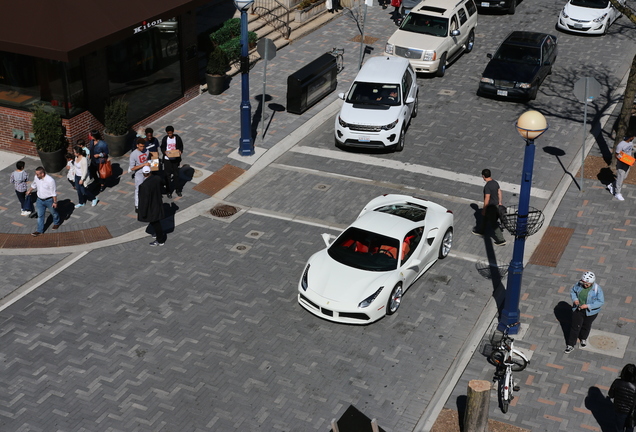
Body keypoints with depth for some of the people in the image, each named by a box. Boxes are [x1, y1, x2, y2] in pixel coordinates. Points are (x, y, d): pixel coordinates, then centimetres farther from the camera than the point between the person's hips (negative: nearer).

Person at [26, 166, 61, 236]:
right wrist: (29, 190, 28)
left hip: (49, 200, -5)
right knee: (40, 215, 10)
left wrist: (55, 202, -15)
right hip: (40, 200, 5)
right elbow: (34, 185, 13)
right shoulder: (36, 178, -11)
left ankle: (56, 223, 48)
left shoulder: (50, 180, -29)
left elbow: (54, 192, -20)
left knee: (54, 213, 20)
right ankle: (40, 231, 19)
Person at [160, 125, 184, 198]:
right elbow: (162, 148, 2)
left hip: (175, 159, 0)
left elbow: (181, 147, 3)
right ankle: (169, 191, 15)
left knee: (176, 174, 9)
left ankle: (178, 190, 23)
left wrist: (180, 151, -19)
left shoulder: (177, 138, -6)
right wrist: (164, 152, -19)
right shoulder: (164, 139, -6)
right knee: (168, 175, 5)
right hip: (167, 159, 0)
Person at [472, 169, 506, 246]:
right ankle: (480, 230, 48)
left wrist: (484, 210, -14)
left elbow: (487, 199, -24)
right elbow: (499, 193, 8)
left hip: (490, 207, -9)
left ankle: (501, 240, 7)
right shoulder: (496, 183, -2)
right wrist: (500, 202, 21)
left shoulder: (487, 186, -28)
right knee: (484, 218, 28)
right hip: (496, 205, 9)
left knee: (493, 224, 2)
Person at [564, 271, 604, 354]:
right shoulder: (579, 284, -16)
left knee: (586, 325, 21)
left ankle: (583, 338, 51)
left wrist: (588, 306, -29)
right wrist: (575, 299, -20)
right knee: (575, 326, 6)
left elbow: (600, 301, -21)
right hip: (578, 309, 2)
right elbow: (572, 291, 0)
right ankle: (571, 345, 18)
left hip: (590, 312, -2)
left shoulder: (597, 289, -25)